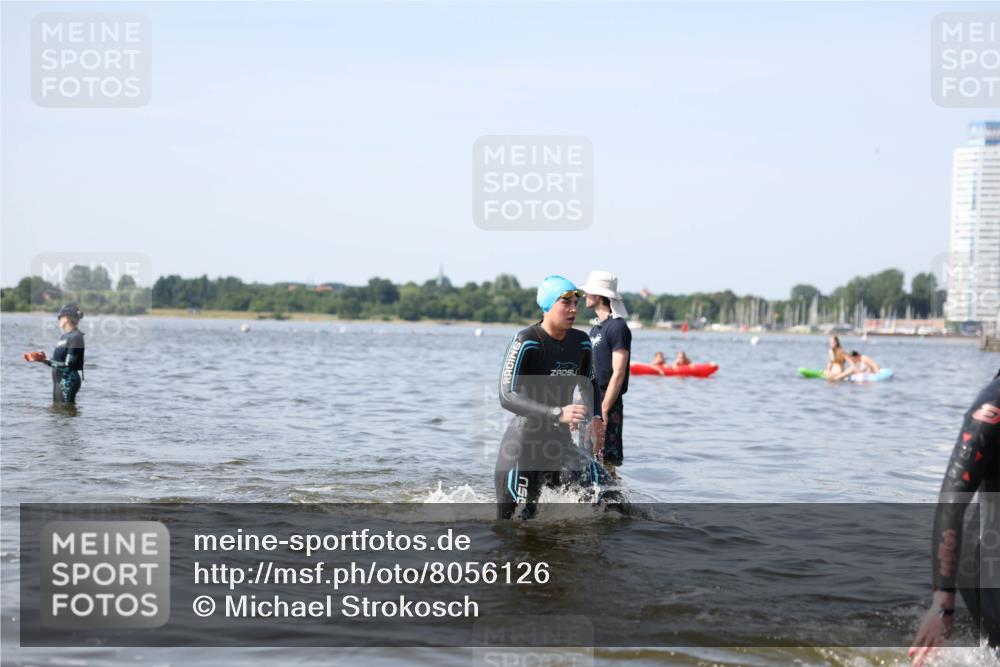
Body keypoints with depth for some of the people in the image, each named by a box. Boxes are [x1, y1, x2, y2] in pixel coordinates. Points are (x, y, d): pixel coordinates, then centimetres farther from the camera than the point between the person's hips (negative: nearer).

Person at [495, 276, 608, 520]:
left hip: (560, 443, 6)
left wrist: (595, 417, 0)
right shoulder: (527, 342, -16)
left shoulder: (581, 342, 3)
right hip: (523, 444, -5)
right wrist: (557, 414, -35)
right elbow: (507, 396, -25)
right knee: (507, 522, 0)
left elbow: (589, 385, 21)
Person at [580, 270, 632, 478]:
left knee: (606, 464, -10)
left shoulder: (617, 328, -11)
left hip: (607, 407, -9)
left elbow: (618, 374, -17)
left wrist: (603, 410, -20)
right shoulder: (596, 328, 17)